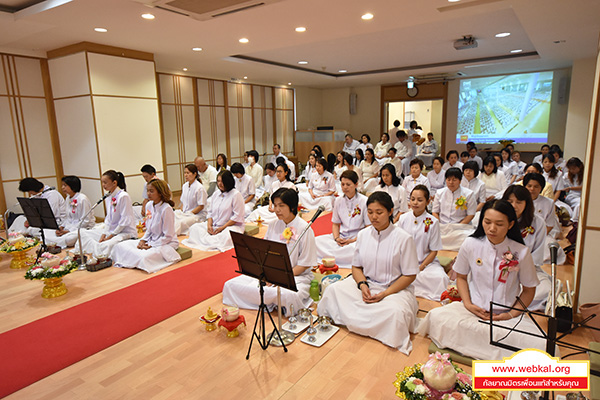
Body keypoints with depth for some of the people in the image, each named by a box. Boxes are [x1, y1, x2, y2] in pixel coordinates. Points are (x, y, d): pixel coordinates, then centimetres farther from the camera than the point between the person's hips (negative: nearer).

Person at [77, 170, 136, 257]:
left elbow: (125, 221, -17)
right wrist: (103, 235, 1)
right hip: (112, 230, 9)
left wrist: (111, 236, -13)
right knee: (84, 233, 5)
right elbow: (108, 218, 13)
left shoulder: (123, 196, -16)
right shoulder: (108, 197, 9)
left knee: (108, 245, -37)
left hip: (126, 232, -9)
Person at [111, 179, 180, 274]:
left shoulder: (166, 209, -20)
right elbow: (149, 230, 14)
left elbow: (168, 236, -18)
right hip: (151, 240, 8)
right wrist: (143, 240, -4)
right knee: (120, 246, -2)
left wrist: (151, 246, -17)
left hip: (166, 243, -8)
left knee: (145, 257, -33)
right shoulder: (149, 206, 3)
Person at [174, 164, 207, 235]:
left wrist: (189, 213, -14)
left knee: (181, 222, -33)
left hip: (198, 214, -7)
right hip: (184, 212, 7)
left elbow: (201, 206, -13)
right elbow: (183, 202, 17)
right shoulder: (185, 186, 9)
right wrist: (181, 212, -1)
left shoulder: (200, 188, -14)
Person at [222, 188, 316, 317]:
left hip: (296, 275, -5)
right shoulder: (274, 225, 7)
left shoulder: (304, 229, -10)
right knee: (230, 285, -11)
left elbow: (304, 264, -10)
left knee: (289, 295, -41)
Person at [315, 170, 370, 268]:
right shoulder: (338, 201, 8)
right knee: (317, 241, -21)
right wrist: (337, 238, -6)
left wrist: (353, 240, -16)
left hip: (357, 238, -3)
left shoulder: (364, 201, -5)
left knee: (355, 249, -39)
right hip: (341, 237, 4)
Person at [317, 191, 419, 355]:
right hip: (366, 284, 4)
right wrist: (362, 284, -12)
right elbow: (356, 266, 9)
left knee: (395, 311, -36)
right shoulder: (363, 235, 3)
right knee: (333, 289, -18)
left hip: (394, 289, -3)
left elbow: (410, 275, -9)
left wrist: (384, 294, -18)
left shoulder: (403, 238, -11)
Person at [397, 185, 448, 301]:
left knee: (440, 277, -31)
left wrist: (420, 267, -14)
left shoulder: (433, 222, -6)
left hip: (426, 262, -1)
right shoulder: (403, 218, 1)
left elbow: (434, 251, -3)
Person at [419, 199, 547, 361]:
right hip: (474, 309, 0)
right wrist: (468, 304, -5)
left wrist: (512, 314, -9)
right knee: (437, 317, -29)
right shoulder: (470, 244, -4)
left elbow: (529, 289, 5)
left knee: (541, 346, -29)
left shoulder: (521, 252, -6)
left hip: (508, 314, 0)